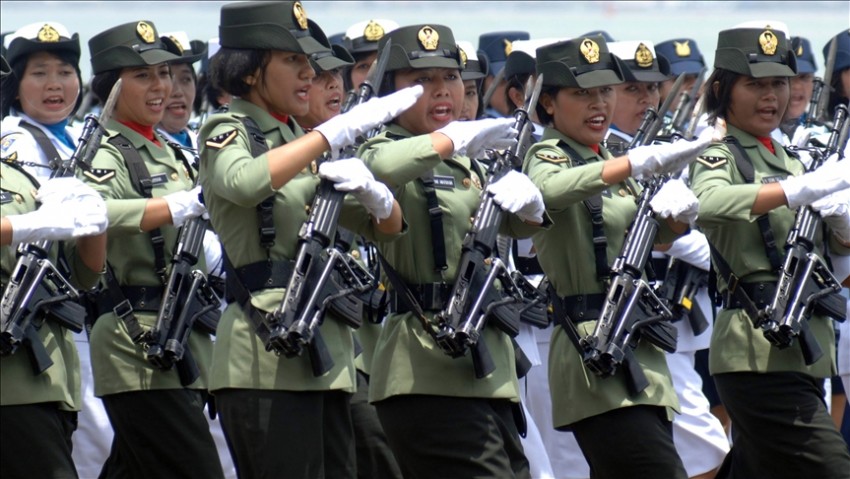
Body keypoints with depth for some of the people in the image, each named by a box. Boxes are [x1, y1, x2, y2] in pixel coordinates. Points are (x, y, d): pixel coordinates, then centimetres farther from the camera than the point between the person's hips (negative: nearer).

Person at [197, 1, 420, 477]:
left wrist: (368, 188, -5)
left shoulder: (300, 142, 20)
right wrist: (337, 131, -25)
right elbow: (245, 182, -28)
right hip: (267, 354, -8)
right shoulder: (228, 133, -2)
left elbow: (388, 224, 18)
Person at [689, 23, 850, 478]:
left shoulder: (789, 162, 20)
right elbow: (707, 204, -28)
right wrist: (801, 189, -39)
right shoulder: (719, 158, -4)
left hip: (803, 349, 8)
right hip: (759, 350, -8)